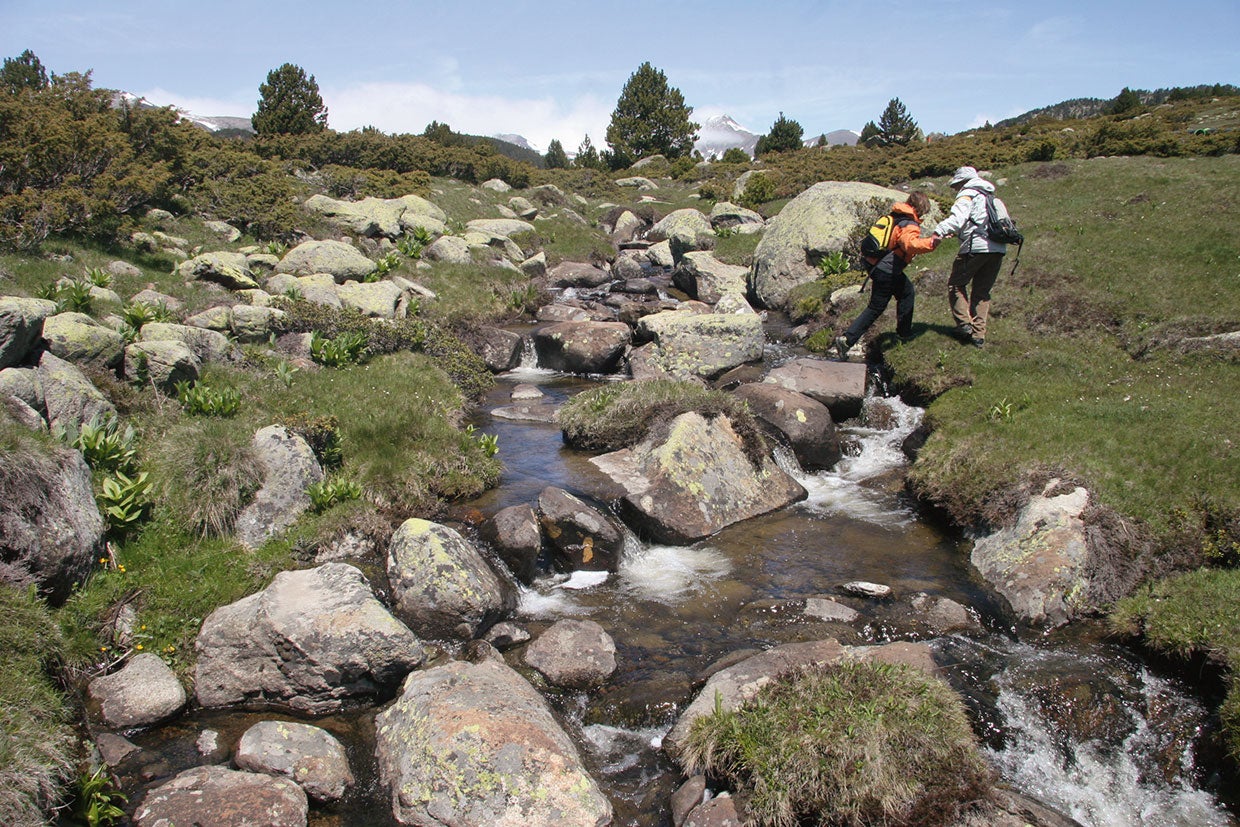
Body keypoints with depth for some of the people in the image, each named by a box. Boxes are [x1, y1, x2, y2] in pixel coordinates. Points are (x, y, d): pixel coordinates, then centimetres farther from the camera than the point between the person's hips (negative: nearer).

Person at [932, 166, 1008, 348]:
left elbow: (957, 218, -18)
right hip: (999, 249, 7)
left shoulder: (967, 194, 1)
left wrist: (939, 232, -31)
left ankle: (964, 322, -5)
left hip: (977, 246, -7)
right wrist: (957, 232, 21)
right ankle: (978, 334, 9)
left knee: (956, 284, 6)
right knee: (982, 292, 12)